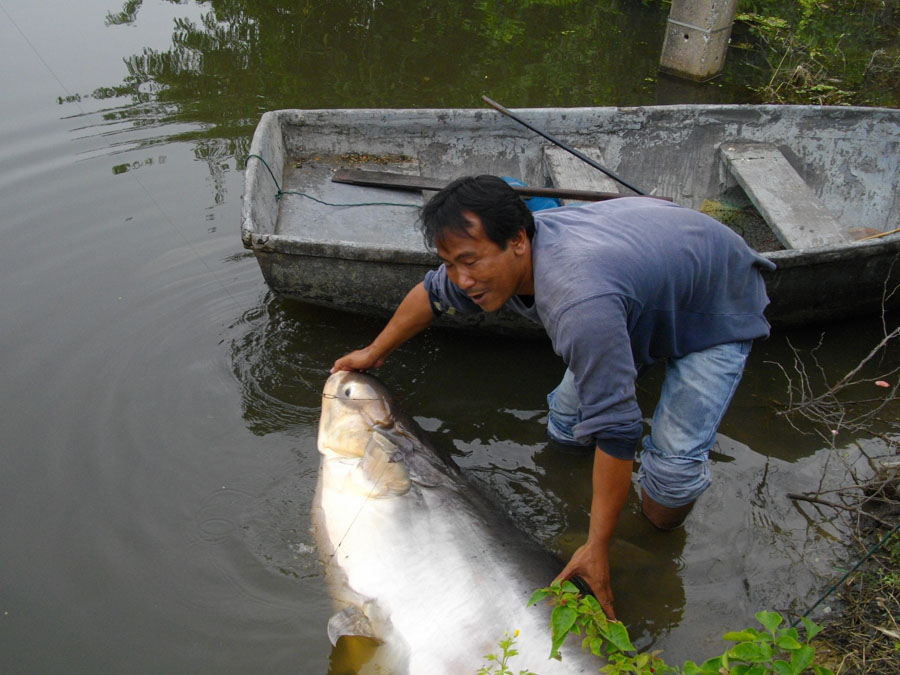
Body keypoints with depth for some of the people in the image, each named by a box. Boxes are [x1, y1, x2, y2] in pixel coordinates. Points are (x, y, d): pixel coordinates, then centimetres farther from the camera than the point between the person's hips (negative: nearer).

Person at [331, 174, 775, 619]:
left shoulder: (580, 304, -47)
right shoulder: (499, 253, -20)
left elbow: (615, 429, -42)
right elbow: (433, 294, 1)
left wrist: (596, 548, -35)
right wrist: (375, 352, 13)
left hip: (718, 308, -7)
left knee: (672, 458, -16)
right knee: (568, 421, 4)